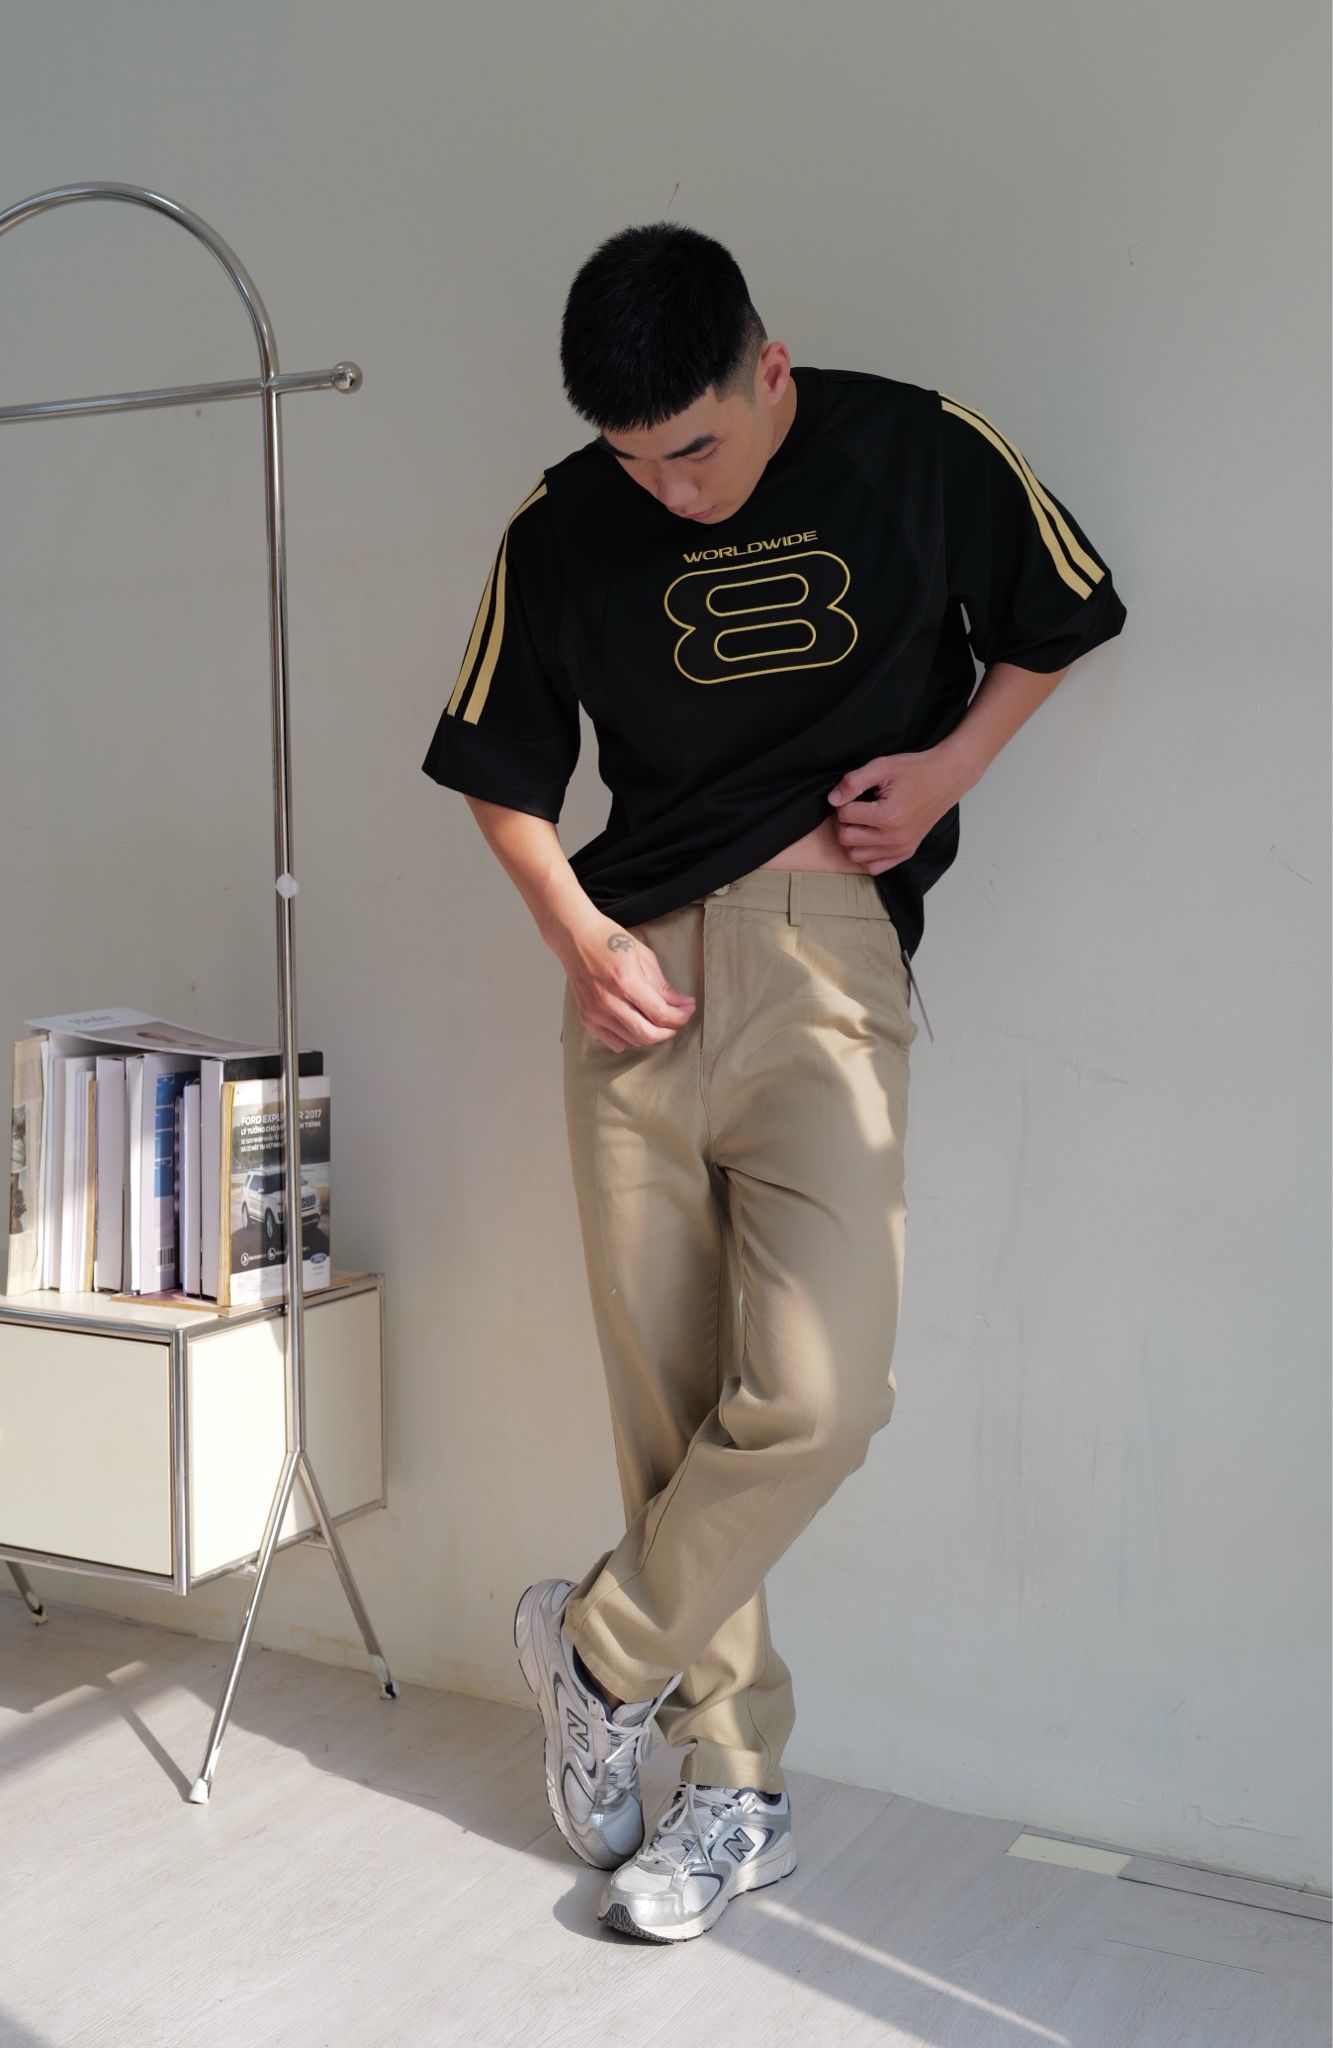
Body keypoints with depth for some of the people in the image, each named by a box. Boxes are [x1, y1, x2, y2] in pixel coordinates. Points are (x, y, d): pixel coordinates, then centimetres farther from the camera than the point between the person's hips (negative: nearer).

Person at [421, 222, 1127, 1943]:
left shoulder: (927, 454, 0)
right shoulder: (562, 533, 3)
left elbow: (1058, 622, 15)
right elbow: (502, 777, 13)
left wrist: (952, 763, -1)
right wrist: (580, 937, -3)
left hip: (828, 963, -1)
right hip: (639, 979, 2)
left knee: (814, 1399, -15)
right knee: (669, 1406, 4)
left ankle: (602, 1652, 14)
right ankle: (738, 1789, 22)